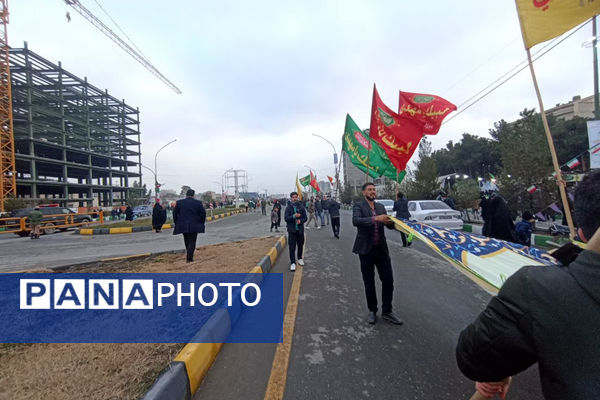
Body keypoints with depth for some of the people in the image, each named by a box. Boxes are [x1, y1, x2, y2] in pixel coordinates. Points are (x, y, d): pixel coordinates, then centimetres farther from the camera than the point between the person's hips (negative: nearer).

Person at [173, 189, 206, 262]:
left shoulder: (179, 202, 2)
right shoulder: (198, 203, -4)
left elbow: (175, 213, 5)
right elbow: (203, 213, -4)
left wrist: (177, 223, 14)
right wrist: (201, 223, 8)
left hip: (183, 226, 3)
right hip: (194, 226, -3)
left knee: (187, 241, 19)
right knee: (192, 242, 2)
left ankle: (189, 255, 29)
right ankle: (189, 258, -3)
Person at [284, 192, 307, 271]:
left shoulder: (301, 207, 2)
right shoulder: (288, 207, -2)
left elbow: (305, 218, 4)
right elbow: (286, 218, -9)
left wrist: (301, 220, -17)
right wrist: (294, 216, -24)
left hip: (300, 230, 2)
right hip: (292, 230, -2)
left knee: (300, 245, 14)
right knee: (292, 247, -3)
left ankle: (300, 258, 36)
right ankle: (292, 263, 3)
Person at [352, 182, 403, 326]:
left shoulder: (381, 206, 10)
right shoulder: (358, 205, -6)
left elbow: (389, 225, 9)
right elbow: (355, 221, -25)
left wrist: (390, 221, -14)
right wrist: (375, 218, -33)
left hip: (381, 249, 4)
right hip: (366, 250, -4)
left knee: (388, 280, 6)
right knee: (369, 283, 9)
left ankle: (387, 311, 23)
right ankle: (372, 311, 27)